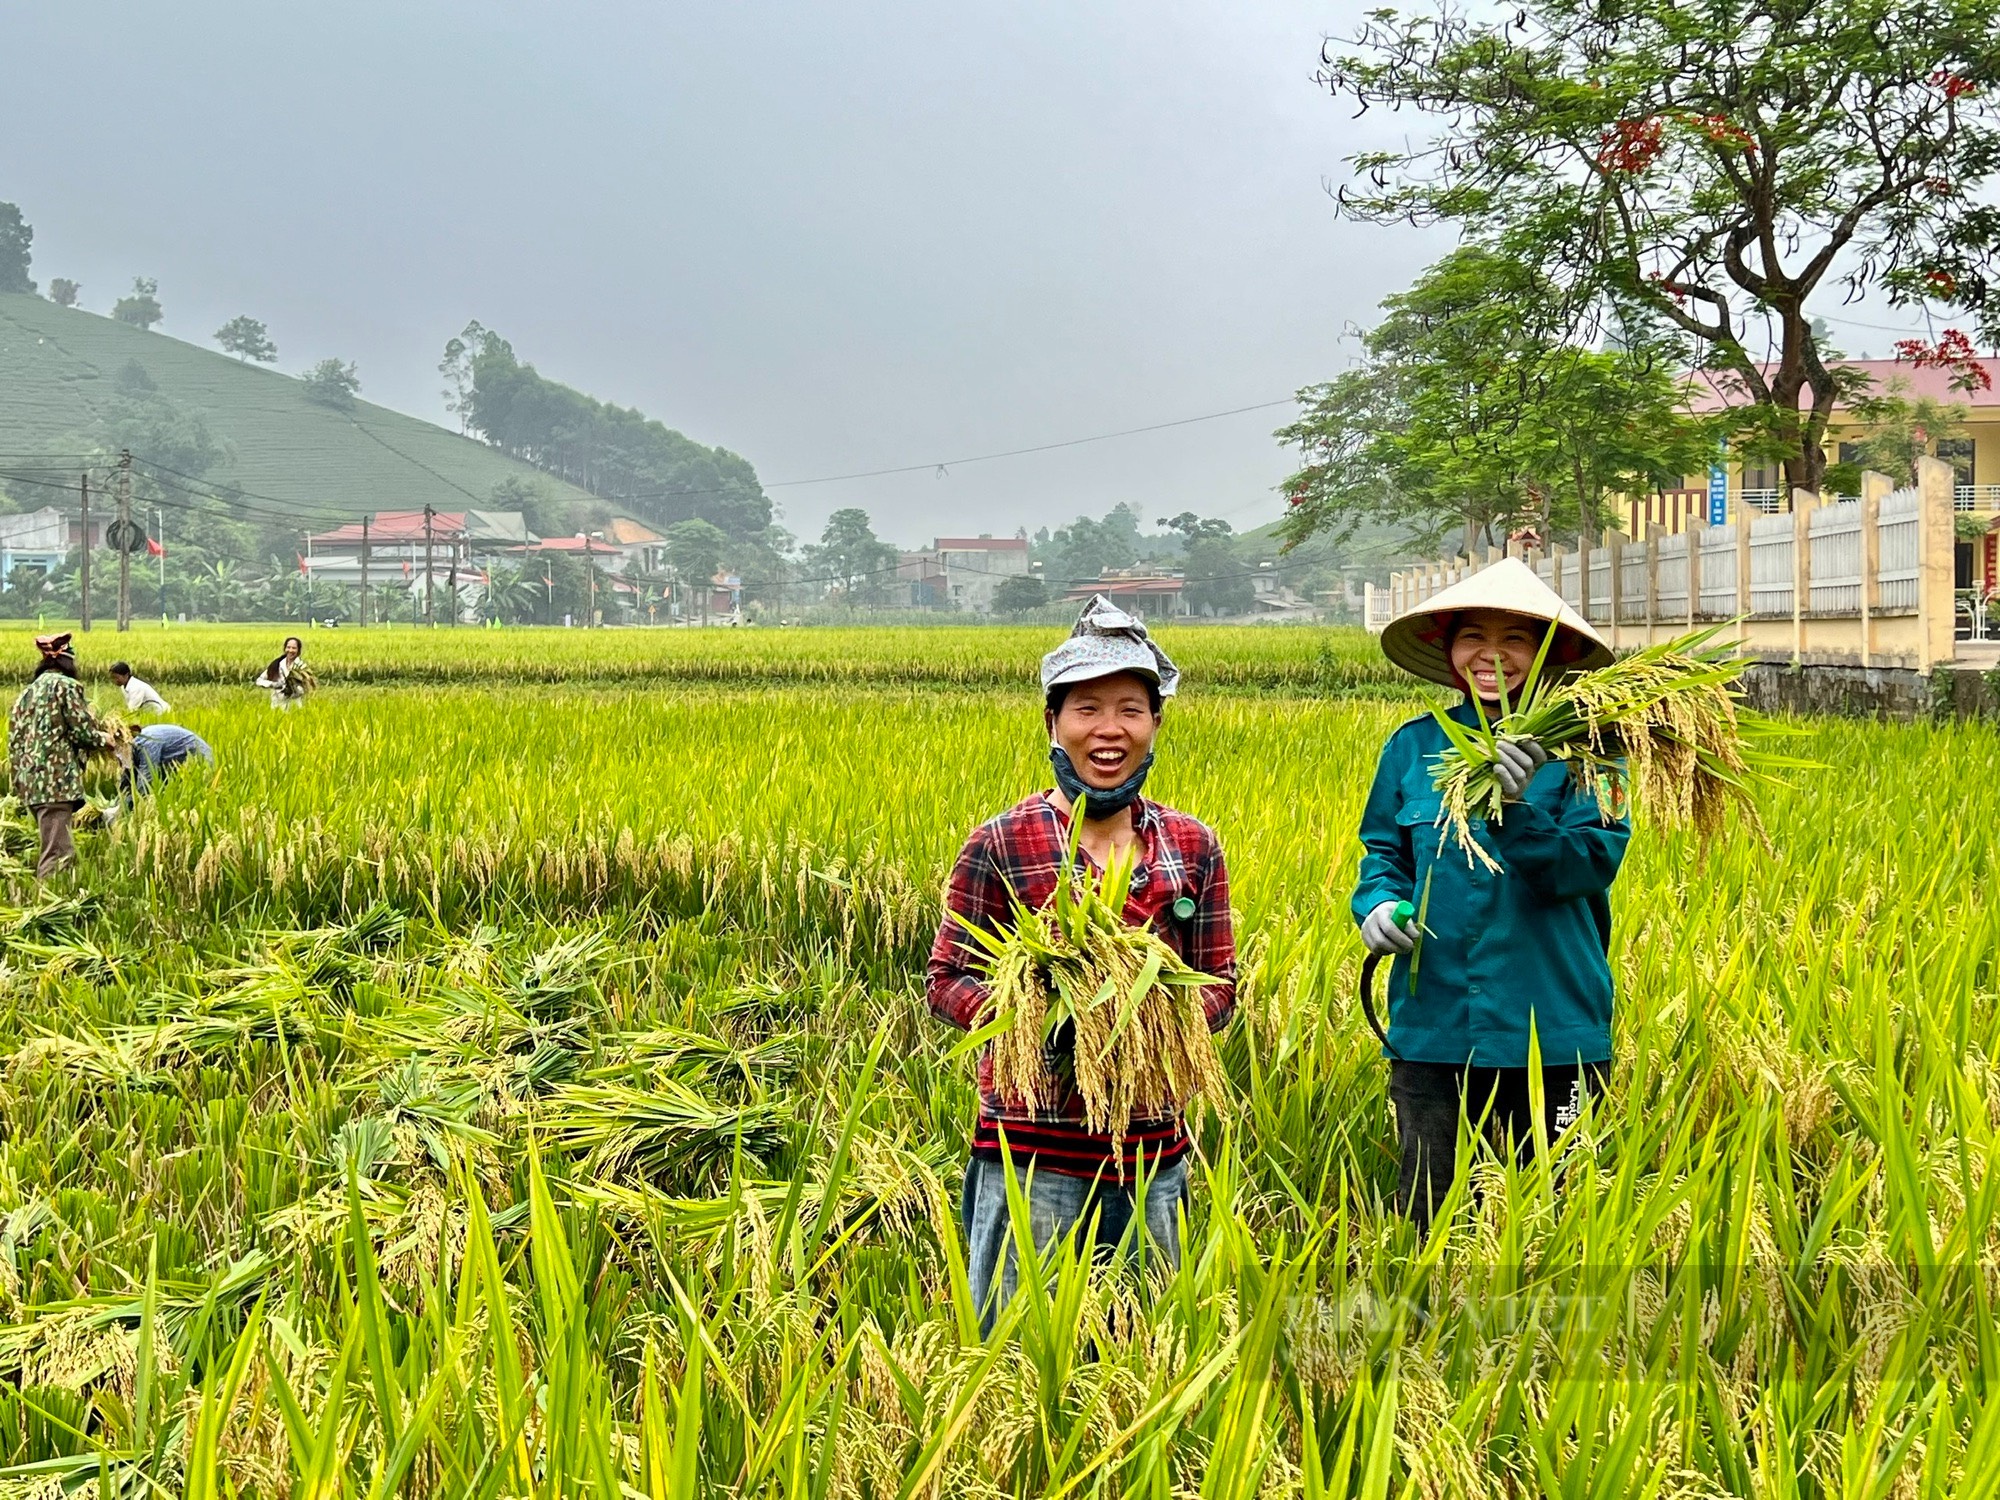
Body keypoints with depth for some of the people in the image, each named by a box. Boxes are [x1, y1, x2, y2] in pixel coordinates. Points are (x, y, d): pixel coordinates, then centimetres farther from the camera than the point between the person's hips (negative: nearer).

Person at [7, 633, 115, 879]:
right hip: (57, 780, -8)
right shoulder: (67, 686, -3)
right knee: (57, 853, -11)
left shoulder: (28, 691, 19)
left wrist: (20, 780, 20)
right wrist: (103, 739, 12)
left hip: (31, 781, 8)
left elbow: (14, 739, 17)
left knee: (62, 851, 15)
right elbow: (82, 730, -9)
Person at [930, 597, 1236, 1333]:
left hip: (1153, 1150, 4)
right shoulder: (1000, 845, -4)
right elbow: (948, 979, -1)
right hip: (1032, 1149, -3)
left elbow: (1219, 982, 10)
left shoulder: (1191, 847, 7)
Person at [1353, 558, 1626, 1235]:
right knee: (1423, 1212, 7)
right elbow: (1383, 851, 12)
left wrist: (1519, 807, -30)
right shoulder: (1414, 745, 5)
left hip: (1552, 1032, -2)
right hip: (1433, 1024, 2)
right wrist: (1376, 903, -10)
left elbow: (1594, 865, -14)